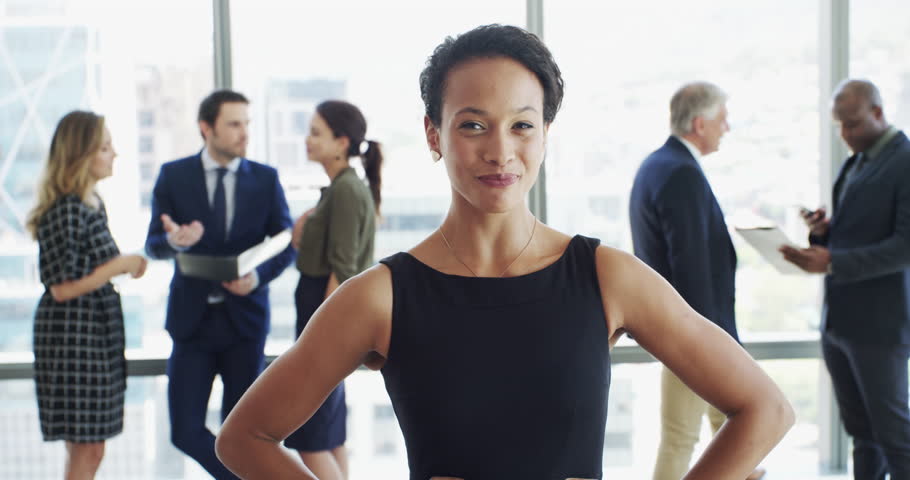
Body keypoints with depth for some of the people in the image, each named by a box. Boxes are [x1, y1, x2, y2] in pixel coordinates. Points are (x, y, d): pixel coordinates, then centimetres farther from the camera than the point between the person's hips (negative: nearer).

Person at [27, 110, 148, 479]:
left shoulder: (94, 203, 10)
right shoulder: (65, 210, -17)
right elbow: (61, 289, -19)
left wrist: (126, 266, 4)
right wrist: (120, 266, -17)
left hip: (98, 334, 9)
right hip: (71, 338, -9)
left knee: (90, 449, 13)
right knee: (86, 450, -4)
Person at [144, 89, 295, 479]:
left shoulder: (265, 179, 3)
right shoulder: (173, 176, 1)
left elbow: (287, 244, 3)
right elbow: (153, 245, 0)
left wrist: (258, 276, -16)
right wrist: (174, 240, -24)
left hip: (245, 317, 0)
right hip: (192, 318, 0)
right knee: (185, 432, -3)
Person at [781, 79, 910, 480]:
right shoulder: (855, 163, 14)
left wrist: (833, 262, -25)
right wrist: (823, 231, -2)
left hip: (878, 324, -8)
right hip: (838, 319, 8)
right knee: (861, 432, 15)